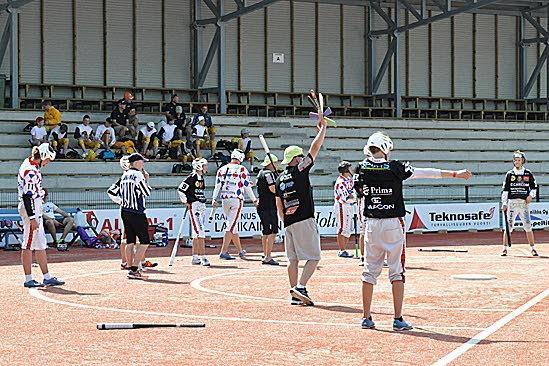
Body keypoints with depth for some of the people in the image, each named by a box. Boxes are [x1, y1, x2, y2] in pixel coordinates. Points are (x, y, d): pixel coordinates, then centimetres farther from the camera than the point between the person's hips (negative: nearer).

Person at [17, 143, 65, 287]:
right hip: (30, 208, -11)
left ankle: (47, 277, 18)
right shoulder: (31, 170, -21)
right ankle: (28, 279, 1)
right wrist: (32, 217, -24)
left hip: (35, 207, 11)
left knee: (40, 244, 13)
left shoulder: (29, 163, 10)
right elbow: (28, 195, -24)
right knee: (28, 244, -4)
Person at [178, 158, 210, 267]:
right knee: (199, 232, -14)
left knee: (197, 234, 11)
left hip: (202, 206, 9)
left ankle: (195, 258, 16)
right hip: (194, 206, -9)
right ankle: (203, 257, -16)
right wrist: (186, 202, -11)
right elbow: (180, 189, -15)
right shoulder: (192, 177, -12)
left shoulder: (201, 178, 14)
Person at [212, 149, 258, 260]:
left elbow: (218, 185, 4)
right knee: (231, 226, -6)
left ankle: (240, 251, 24)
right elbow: (247, 186, -3)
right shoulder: (241, 169, -4)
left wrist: (214, 199, 1)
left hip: (225, 200, 5)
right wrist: (254, 199, 7)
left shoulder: (222, 169, 9)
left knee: (233, 225, 15)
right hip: (236, 200, -5)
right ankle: (223, 252, -13)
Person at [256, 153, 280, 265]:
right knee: (273, 231, -11)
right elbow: (273, 189, -21)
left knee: (265, 231, 16)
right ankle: (268, 257, -16)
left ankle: (265, 256, 21)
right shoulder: (269, 173, -12)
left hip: (261, 206, 11)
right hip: (269, 206, -11)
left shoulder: (261, 173, 18)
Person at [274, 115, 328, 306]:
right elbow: (315, 148, -5)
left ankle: (295, 295, 7)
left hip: (288, 224, 7)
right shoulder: (300, 170, -6)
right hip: (304, 221, -7)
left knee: (293, 259, 9)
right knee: (313, 258, -4)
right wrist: (323, 128, 4)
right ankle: (300, 287, -20)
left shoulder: (280, 179, 13)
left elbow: (279, 206, 16)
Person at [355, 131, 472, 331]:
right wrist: (456, 174, 3)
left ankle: (366, 318, 10)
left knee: (370, 270, 9)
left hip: (371, 224, 3)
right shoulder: (395, 168, -9)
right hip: (393, 224, -3)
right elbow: (429, 173, -3)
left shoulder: (363, 168, -3)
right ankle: (398, 319, -2)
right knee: (397, 271, 1)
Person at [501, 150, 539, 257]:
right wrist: (504, 203, -3)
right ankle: (505, 248, 3)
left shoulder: (528, 174, 8)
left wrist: (531, 195, -5)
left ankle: (532, 248, 5)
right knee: (508, 226, -3)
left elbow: (533, 187, 14)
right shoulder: (509, 174, 7)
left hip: (524, 203, 0)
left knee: (528, 226, -2)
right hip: (512, 203, 0)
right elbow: (505, 190, 5)